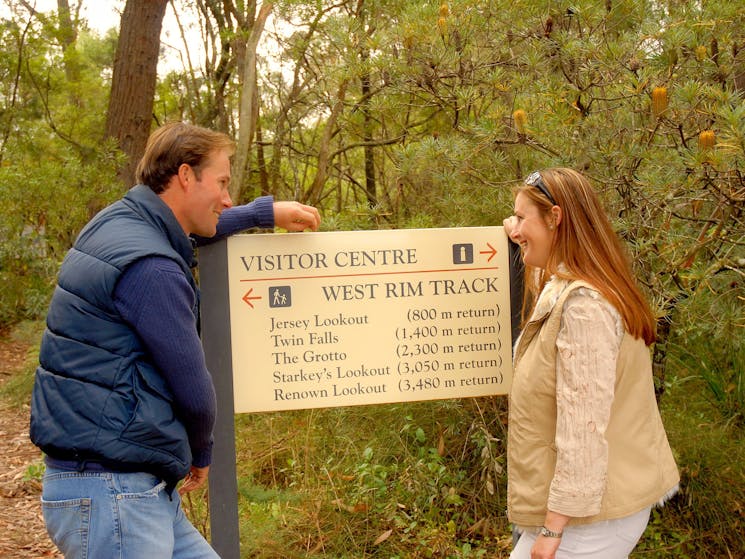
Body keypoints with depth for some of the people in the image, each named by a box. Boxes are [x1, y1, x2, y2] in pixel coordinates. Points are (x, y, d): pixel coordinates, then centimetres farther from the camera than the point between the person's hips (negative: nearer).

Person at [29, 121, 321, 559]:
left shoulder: (121, 221, 10)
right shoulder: (151, 268, -21)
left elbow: (190, 230, 34)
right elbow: (193, 390, -13)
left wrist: (267, 212, 31)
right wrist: (201, 453, 7)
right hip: (110, 492, -10)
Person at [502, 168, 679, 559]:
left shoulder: (582, 304, -22)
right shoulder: (565, 289, 8)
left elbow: (583, 426, -25)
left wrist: (553, 527, -21)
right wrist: (523, 243, 25)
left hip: (587, 513, -10)